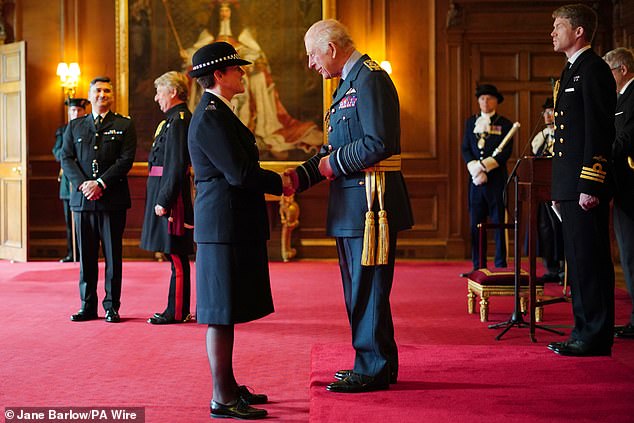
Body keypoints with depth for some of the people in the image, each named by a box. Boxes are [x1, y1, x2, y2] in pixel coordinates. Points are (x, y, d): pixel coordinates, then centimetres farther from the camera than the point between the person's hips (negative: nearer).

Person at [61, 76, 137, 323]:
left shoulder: (124, 125, 6)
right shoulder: (75, 126, 15)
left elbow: (126, 160, -4)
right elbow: (66, 159, 7)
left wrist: (100, 183, -13)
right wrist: (82, 184, -9)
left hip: (113, 199, -2)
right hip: (82, 199, 3)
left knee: (113, 255, 1)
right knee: (86, 255, 5)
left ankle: (112, 306, 7)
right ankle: (88, 306, 12)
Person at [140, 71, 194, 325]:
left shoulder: (179, 120, -14)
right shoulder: (176, 119, 17)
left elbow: (177, 166, -21)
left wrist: (164, 201, -21)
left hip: (171, 194, -10)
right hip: (168, 195, 10)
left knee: (176, 256, -4)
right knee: (177, 255, 13)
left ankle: (177, 312, 2)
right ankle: (178, 309, 20)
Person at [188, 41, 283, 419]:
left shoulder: (218, 114, 18)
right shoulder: (211, 117, -15)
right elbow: (240, 174, -20)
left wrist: (272, 179, 7)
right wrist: (280, 183, -7)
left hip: (231, 225, 11)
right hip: (225, 227, -11)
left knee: (226, 313, 15)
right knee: (221, 315, -5)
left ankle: (229, 386, 24)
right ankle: (223, 399, 1)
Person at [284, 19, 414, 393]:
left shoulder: (371, 79, -13)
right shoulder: (350, 84, 19)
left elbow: (377, 144, -23)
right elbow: (335, 150, 20)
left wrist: (334, 164, -12)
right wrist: (298, 177, 9)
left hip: (371, 203, -10)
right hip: (353, 206, 10)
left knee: (368, 289, -3)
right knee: (360, 289, 16)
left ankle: (373, 369, 7)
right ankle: (378, 363, 26)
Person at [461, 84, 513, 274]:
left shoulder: (504, 124, 4)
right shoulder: (471, 122, 15)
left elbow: (506, 152, -4)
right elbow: (465, 149, 9)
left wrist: (484, 165, -15)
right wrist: (474, 168, -9)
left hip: (496, 179, -3)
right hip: (476, 180, 3)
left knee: (499, 222, -1)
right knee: (476, 224, 2)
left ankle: (501, 266, 3)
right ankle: (478, 267, 6)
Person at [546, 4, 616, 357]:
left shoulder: (594, 70, -10)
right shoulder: (570, 72, 21)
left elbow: (600, 132, -17)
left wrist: (590, 186, -21)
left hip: (586, 185, -10)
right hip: (569, 186, 10)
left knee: (590, 260, -6)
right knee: (578, 260, 12)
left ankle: (597, 338, 0)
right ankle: (585, 332, 19)